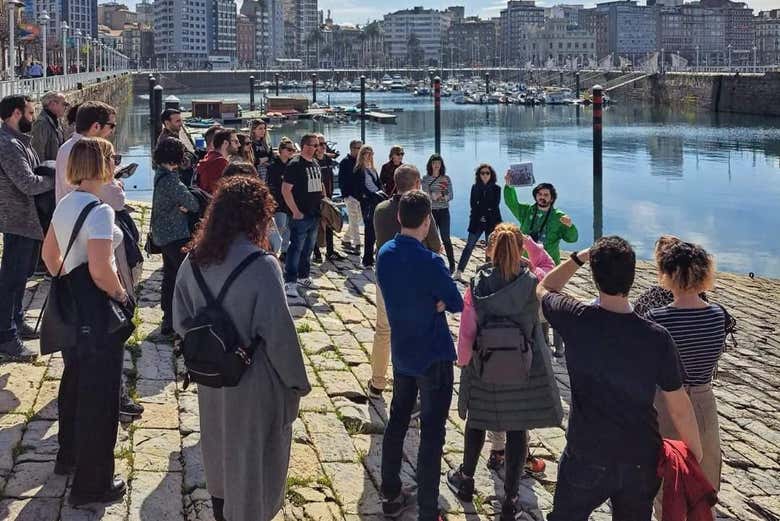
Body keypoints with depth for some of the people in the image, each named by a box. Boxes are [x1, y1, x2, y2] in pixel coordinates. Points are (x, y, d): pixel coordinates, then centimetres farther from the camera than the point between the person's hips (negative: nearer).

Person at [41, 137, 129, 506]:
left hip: (70, 304, 9)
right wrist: (122, 295, -13)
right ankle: (91, 485, 14)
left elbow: (49, 254, 17)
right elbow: (100, 270, -29)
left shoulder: (65, 204, 6)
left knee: (74, 383, 25)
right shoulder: (99, 210, -22)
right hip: (97, 310, -9)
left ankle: (69, 457, 44)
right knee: (100, 395, 3)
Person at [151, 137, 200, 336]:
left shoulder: (160, 174, 7)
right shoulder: (171, 180, -22)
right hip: (176, 236, -10)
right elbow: (193, 204, -20)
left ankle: (168, 319, 26)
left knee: (170, 275, 17)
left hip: (163, 235, 10)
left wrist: (182, 206, -10)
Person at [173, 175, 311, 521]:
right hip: (253, 381, -6)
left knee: (219, 442, 27)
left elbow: (181, 322, 2)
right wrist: (297, 381, -10)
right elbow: (279, 333, -22)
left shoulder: (194, 259, -7)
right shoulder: (262, 266, -26)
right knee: (251, 454, 14)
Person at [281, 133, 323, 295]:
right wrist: (295, 211, -19)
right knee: (296, 248, -8)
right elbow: (285, 190, -17)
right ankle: (289, 282, -7)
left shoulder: (315, 164, 14)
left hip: (315, 214, 8)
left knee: (308, 248, 16)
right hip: (301, 215, -8)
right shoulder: (295, 164, -12)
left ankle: (303, 277, 28)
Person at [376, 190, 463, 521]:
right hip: (433, 357, -7)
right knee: (432, 433, 1)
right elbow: (457, 305, -14)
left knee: (397, 421, 18)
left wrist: (432, 303, -7)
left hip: (401, 353, 7)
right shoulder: (430, 263, -24)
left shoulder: (385, 254, -2)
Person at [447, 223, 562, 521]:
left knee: (477, 421, 23)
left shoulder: (477, 286, -17)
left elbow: (467, 332, -11)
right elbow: (548, 266, 9)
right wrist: (528, 242, -2)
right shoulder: (533, 282, -16)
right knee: (517, 430, 12)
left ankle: (466, 480, 42)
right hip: (524, 371, 0)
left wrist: (463, 360, 5)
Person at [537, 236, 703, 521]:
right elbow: (680, 408, -7)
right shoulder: (657, 337, -16)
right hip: (642, 462, 1)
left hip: (586, 458, -1)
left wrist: (578, 258, 9)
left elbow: (544, 289, 7)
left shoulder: (576, 320, -17)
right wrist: (696, 454, 7)